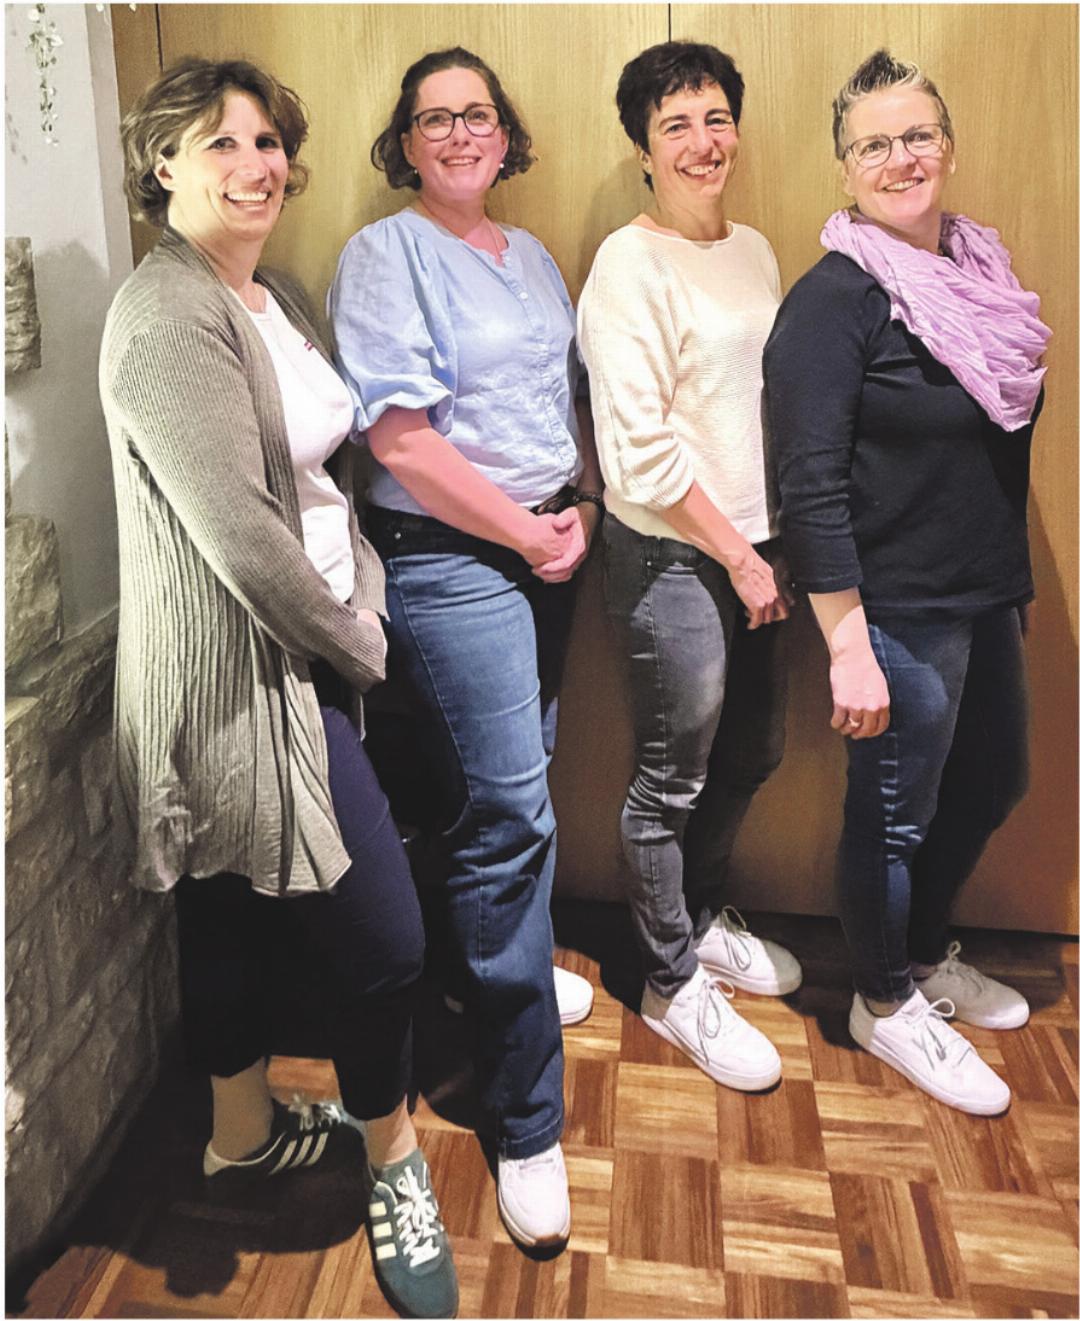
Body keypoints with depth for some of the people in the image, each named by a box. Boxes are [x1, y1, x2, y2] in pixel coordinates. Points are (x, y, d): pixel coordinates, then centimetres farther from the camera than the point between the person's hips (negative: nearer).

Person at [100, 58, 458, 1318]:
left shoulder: (277, 297, 12)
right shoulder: (166, 317, -17)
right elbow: (240, 533, -22)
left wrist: (362, 610, 4)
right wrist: (361, 651, -12)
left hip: (299, 658, 9)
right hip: (241, 679, -9)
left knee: (240, 912, 22)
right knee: (381, 932, 0)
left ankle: (244, 1133, 43)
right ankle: (394, 1163, 27)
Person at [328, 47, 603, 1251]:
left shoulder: (531, 256, 17)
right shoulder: (382, 256, -5)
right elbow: (400, 438, -15)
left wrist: (582, 508, 3)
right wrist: (525, 531, -12)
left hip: (551, 549, 7)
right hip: (450, 557, -7)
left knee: (509, 790, 15)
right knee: (509, 811, -9)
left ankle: (506, 960, 39)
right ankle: (525, 1124, 4)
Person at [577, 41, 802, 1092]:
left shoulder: (753, 251, 11)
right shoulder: (629, 266, -13)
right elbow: (640, 450, -18)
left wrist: (776, 544, 10)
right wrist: (737, 558, -13)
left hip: (755, 548, 8)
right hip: (672, 559, -8)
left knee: (751, 755, 20)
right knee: (672, 783, 6)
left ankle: (701, 918, 44)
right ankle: (672, 985, 26)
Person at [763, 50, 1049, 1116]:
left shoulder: (978, 270, 8)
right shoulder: (835, 298, -15)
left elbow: (1003, 443, 15)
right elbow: (811, 484, -21)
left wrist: (1015, 578, 16)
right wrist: (848, 648, -23)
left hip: (988, 595, 8)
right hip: (899, 609, -8)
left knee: (990, 782, 21)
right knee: (896, 813, 7)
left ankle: (926, 952, 45)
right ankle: (885, 1006, 31)